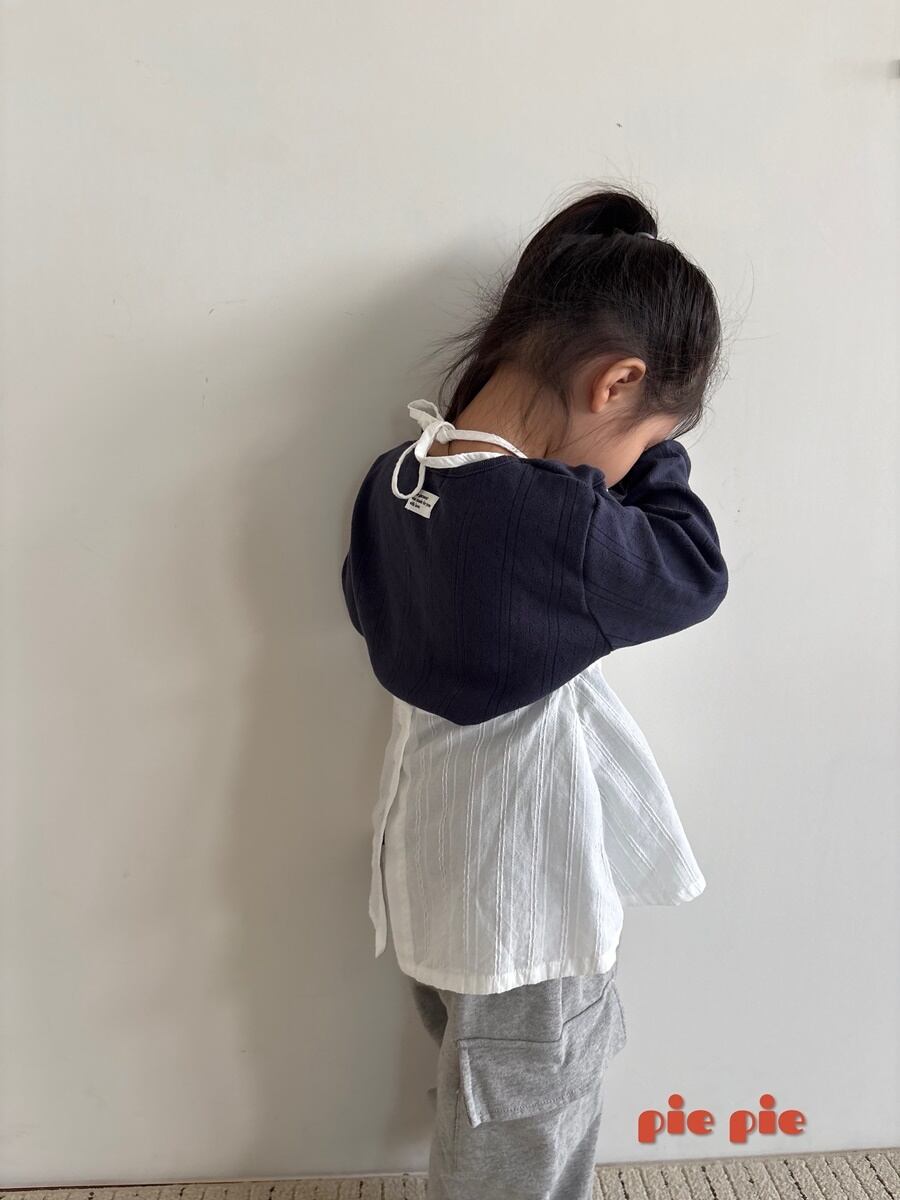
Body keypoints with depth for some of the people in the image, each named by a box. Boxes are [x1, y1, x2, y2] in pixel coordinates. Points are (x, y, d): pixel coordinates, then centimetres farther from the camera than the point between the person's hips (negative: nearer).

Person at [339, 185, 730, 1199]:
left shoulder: (391, 478, -8)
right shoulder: (557, 523, -33)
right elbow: (694, 574, -16)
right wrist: (649, 448, -6)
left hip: (427, 874, 8)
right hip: (526, 901, -7)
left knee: (473, 1115, 33)